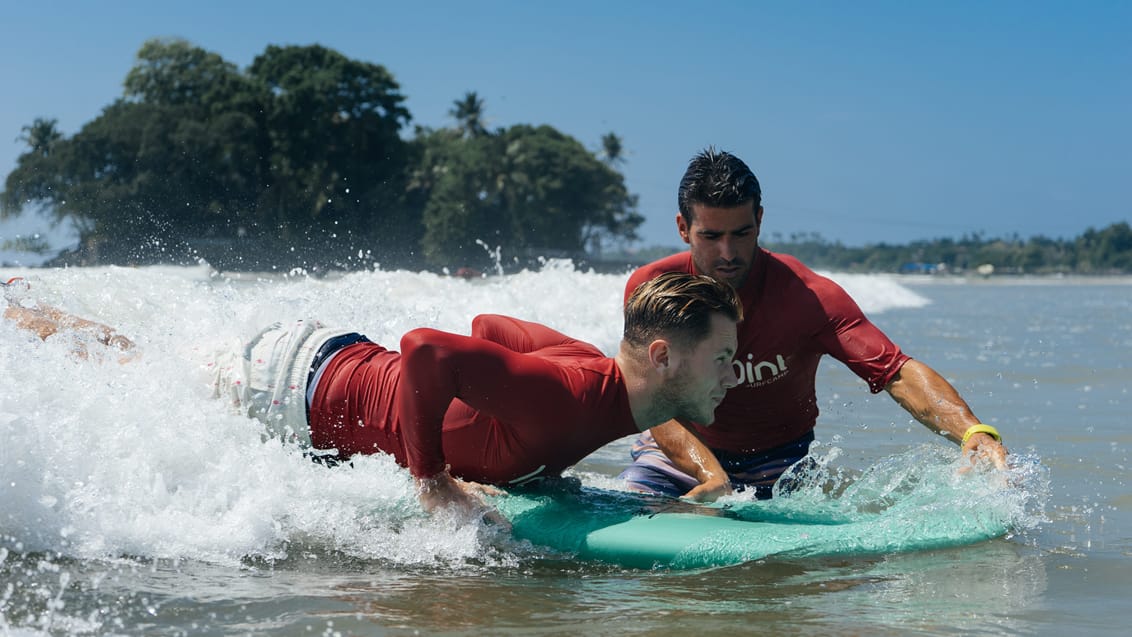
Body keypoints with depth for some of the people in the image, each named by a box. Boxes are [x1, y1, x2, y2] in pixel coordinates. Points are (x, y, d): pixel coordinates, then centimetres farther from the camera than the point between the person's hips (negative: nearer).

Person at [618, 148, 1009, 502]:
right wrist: (712, 477, -42)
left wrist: (973, 433, -49)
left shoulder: (808, 296, -21)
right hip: (677, 455, 0)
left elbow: (896, 372, -30)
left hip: (777, 464, 1)